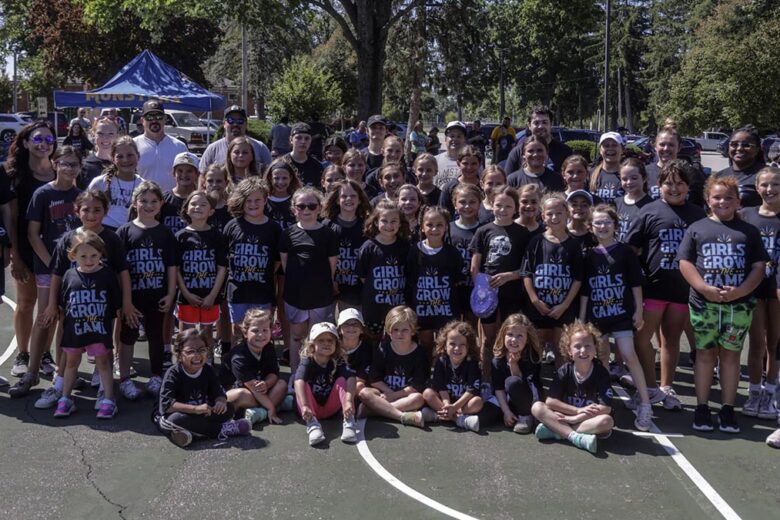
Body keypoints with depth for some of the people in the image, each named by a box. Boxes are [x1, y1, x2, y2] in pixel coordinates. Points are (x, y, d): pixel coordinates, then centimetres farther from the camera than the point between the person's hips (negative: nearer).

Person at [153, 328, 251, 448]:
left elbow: (218, 393, -3)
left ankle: (188, 432, -27)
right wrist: (196, 409, -37)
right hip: (168, 415, -5)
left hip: (200, 415, 5)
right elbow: (166, 404, -31)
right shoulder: (173, 374, -19)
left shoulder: (207, 370, -1)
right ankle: (221, 430, -26)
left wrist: (221, 402, -30)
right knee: (176, 419, -40)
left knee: (228, 410, -12)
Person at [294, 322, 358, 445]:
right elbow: (299, 381, -35)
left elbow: (351, 378, -28)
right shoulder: (307, 362, -15)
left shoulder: (339, 362, -9)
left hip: (331, 408, 2)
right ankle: (312, 424, -46)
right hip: (312, 409, -2)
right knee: (304, 385, -27)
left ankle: (349, 422, -31)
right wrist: (304, 406, -52)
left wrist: (349, 401, -47)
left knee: (342, 380, -19)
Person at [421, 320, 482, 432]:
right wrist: (447, 406, -28)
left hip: (464, 402, -2)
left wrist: (454, 407, -29)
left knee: (478, 402, -31)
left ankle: (437, 416, -31)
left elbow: (472, 390, -18)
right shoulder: (440, 361, -5)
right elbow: (441, 388, -10)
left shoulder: (472, 363, -11)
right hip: (445, 400, 2)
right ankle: (460, 419, -30)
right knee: (427, 393, -22)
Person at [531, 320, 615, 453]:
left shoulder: (601, 372, -12)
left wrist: (575, 417, -23)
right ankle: (576, 437, -35)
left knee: (607, 421, -35)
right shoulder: (564, 371, -7)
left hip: (589, 419, -2)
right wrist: (578, 410, -19)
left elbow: (606, 408, -19)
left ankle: (556, 430, -30)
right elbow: (550, 401, -11)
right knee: (537, 407, -21)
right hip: (565, 416, 2)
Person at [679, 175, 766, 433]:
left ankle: (727, 409, 13)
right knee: (705, 353, 5)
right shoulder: (697, 229, 7)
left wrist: (741, 290, -12)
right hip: (704, 303, -1)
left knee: (730, 354, 5)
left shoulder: (748, 231, 10)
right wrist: (705, 289, -12)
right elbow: (685, 262, 1)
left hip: (739, 304, 1)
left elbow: (759, 266, 5)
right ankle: (702, 408, 13)